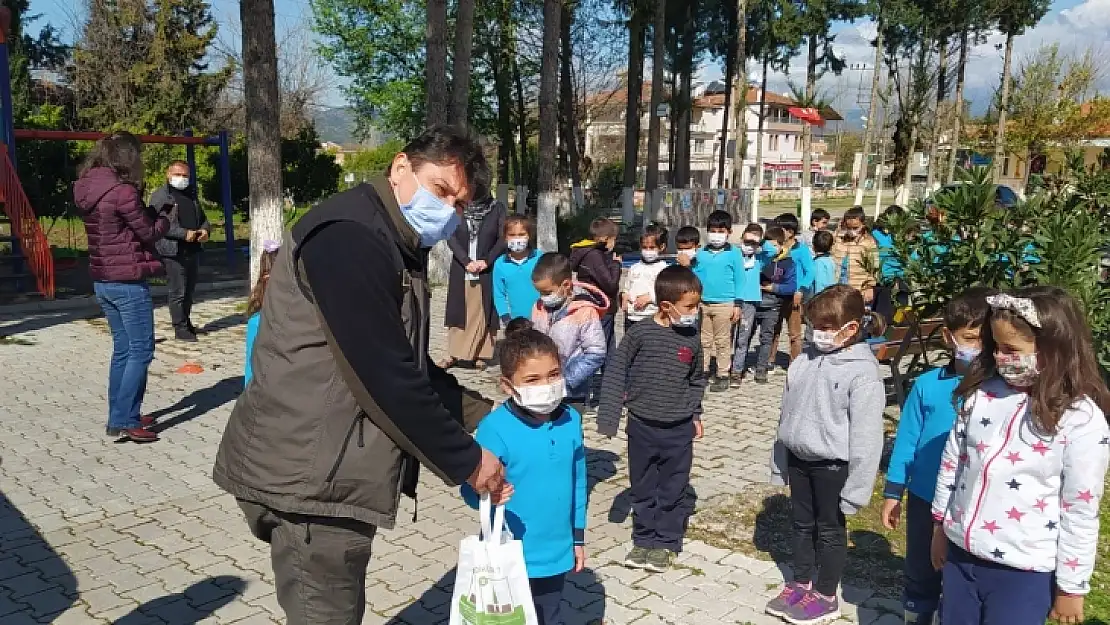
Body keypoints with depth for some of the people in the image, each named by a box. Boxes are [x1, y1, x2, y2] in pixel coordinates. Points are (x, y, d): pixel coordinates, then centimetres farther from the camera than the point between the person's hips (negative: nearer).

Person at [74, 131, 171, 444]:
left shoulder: (89, 190, 8)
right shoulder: (122, 191, -18)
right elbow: (149, 234, -10)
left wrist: (152, 211, 7)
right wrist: (164, 214, 8)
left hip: (103, 281, 9)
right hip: (128, 282, -9)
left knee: (122, 349, 16)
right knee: (140, 350, -2)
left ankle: (121, 416, 22)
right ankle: (122, 421, -2)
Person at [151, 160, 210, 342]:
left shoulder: (192, 195, 18)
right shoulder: (159, 195, -4)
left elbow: (203, 218, 26)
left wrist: (205, 230, 3)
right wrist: (184, 234, -21)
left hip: (193, 250, 7)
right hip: (173, 252, -7)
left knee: (189, 290, 15)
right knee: (178, 291, -5)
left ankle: (186, 322, 29)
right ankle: (180, 329, 3)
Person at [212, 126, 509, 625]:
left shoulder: (394, 248, 14)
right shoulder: (349, 236, -19)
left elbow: (411, 365, 20)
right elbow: (383, 376, -24)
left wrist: (486, 415, 12)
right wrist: (464, 461, -15)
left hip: (326, 471, 10)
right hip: (309, 476, -10)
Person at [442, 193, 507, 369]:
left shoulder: (497, 208, 1)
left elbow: (503, 239, -2)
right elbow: (451, 237, -2)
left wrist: (487, 260, -12)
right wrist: (466, 261, -13)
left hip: (487, 271, -1)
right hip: (461, 270, 1)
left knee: (483, 312, 2)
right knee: (458, 311, 3)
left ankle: (480, 355, 7)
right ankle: (453, 354, 8)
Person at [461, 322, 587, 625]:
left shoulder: (571, 420, -5)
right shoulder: (495, 428, -22)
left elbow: (577, 480, 6)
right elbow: (471, 490, -20)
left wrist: (578, 535, 12)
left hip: (556, 554, 5)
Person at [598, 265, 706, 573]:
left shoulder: (691, 339, -2)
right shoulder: (640, 333, -12)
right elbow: (616, 374, -8)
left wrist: (695, 415, 13)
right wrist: (610, 417, -10)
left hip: (679, 429, 2)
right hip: (642, 426, -1)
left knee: (673, 490, 10)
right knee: (643, 489, 13)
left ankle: (666, 542, 25)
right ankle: (643, 538, 28)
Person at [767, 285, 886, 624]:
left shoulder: (863, 373, -20)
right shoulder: (806, 358, -1)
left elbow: (866, 436, -19)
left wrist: (856, 486, -17)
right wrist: (779, 461, 13)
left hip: (832, 465, -6)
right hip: (798, 459, 6)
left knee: (830, 531, 12)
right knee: (802, 524, 20)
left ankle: (826, 597, 29)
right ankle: (801, 584, 38)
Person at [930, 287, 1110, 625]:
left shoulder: (1082, 419, -16)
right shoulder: (982, 393, -2)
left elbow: (1081, 512, -11)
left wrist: (1071, 585, -6)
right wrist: (940, 525, 13)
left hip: (1024, 571, -5)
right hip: (960, 553, 5)